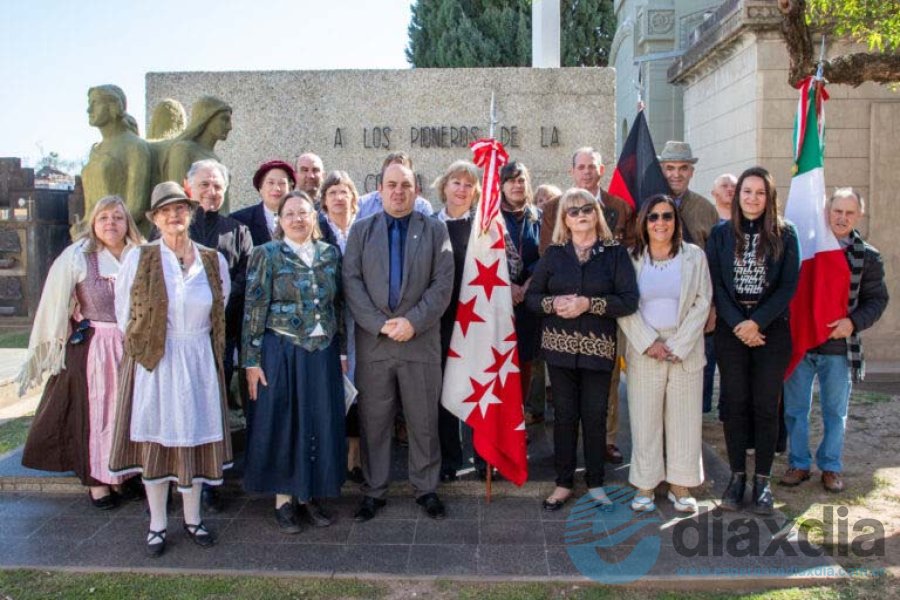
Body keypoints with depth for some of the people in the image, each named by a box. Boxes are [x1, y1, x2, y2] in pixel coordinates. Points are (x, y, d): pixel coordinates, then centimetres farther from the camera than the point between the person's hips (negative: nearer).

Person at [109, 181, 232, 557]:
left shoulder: (214, 260, 2)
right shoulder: (139, 258, -4)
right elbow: (125, 312, 4)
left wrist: (192, 342, 10)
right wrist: (144, 345, 7)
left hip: (199, 361, 2)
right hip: (152, 362, -2)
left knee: (195, 437, 8)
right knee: (155, 439, 5)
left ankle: (192, 519, 24)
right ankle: (157, 524, 20)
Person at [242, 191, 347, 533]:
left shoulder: (331, 254, 7)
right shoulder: (267, 255, -4)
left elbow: (338, 305, 12)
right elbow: (254, 310, -6)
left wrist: (342, 351, 10)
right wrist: (252, 361, -9)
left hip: (323, 353, 4)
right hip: (281, 353, -4)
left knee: (320, 423, 9)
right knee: (281, 423, 6)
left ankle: (307, 496, 25)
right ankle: (283, 499, 21)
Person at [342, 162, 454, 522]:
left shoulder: (435, 230, 6)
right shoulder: (361, 230, 8)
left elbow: (443, 283, -2)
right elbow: (352, 281, -1)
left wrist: (413, 322, -13)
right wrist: (379, 324, -12)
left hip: (421, 340, -1)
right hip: (372, 341, 1)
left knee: (424, 421, 8)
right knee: (373, 421, 8)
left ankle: (426, 488, 23)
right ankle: (373, 491, 21)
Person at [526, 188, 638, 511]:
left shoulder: (615, 252, 0)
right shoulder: (554, 253, 7)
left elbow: (630, 300, -8)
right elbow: (531, 296, 5)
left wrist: (588, 304, -17)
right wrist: (554, 303, -14)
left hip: (598, 347, -1)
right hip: (560, 346, 2)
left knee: (595, 416, 5)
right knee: (565, 415, 8)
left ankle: (595, 482, 22)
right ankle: (563, 482, 20)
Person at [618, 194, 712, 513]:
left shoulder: (695, 256, 5)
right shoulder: (631, 258, 3)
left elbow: (702, 303, 0)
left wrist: (678, 345, -9)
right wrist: (649, 342, -11)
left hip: (686, 351, 1)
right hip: (643, 353, 0)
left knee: (684, 418, 5)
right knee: (644, 419, 2)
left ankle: (680, 484, 17)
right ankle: (645, 484, 14)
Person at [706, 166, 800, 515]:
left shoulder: (784, 235, 2)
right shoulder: (721, 234, 5)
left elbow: (789, 285, -3)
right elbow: (715, 283, -1)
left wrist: (757, 322, -13)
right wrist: (737, 324, -11)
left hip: (772, 331, -1)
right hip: (731, 331, 1)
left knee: (766, 405, 2)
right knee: (735, 404, 4)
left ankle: (762, 480, 13)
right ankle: (737, 476, 14)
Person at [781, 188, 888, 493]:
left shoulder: (868, 257, 1)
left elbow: (877, 299, 5)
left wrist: (853, 322, -13)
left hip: (839, 347, 0)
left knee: (835, 412, 12)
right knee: (795, 409, 8)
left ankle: (830, 467, 27)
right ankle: (799, 464, 23)